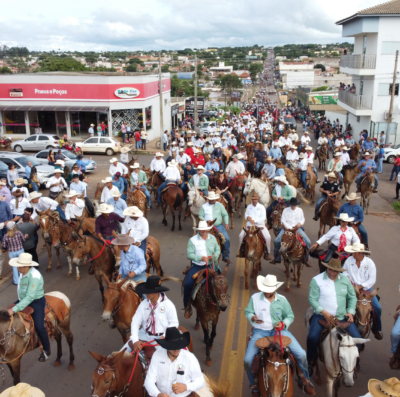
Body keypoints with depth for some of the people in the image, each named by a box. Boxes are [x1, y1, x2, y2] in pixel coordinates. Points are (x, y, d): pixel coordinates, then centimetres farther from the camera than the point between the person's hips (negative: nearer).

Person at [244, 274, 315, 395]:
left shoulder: (282, 300, -3)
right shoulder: (255, 298, -7)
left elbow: (290, 316, 7)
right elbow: (247, 312, 3)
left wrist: (283, 323, -14)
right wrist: (252, 317, -20)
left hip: (279, 330, 1)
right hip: (260, 331, -1)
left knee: (301, 354, -12)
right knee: (248, 360, -17)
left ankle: (305, 379, 19)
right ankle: (254, 384, 15)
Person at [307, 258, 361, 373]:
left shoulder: (345, 280, 5)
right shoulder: (317, 280, -6)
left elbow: (352, 297, 13)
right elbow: (312, 299, -9)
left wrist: (350, 312, -3)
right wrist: (324, 313, -19)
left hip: (342, 316, 3)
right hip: (322, 315, -3)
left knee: (357, 338, -8)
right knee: (312, 337, -23)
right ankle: (310, 362, 2)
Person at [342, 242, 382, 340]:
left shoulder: (369, 262, -10)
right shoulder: (349, 260, -6)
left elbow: (372, 279, -11)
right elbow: (344, 271, 10)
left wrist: (360, 286, -19)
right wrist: (347, 277, -13)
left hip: (365, 288, 0)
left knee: (378, 308, -10)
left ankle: (376, 329, 16)